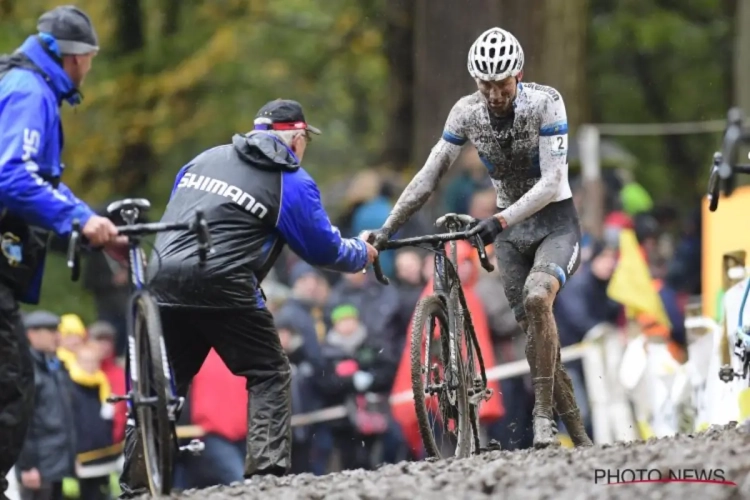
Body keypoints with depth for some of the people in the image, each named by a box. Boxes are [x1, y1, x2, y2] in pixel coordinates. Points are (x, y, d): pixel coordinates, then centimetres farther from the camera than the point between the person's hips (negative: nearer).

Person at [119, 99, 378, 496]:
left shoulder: (206, 158, 21)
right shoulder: (291, 182, 4)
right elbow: (323, 248, 10)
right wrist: (362, 254, 29)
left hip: (162, 280, 5)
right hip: (221, 285, -5)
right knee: (269, 375, 8)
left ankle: (135, 485, 14)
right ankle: (268, 471, -5)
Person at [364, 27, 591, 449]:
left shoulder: (545, 103, -22)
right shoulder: (467, 112, -9)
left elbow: (552, 182, -28)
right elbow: (430, 176, -6)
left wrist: (500, 221, -39)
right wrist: (388, 228, -14)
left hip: (555, 220, -5)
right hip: (510, 228, 5)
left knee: (536, 298, -31)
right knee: (533, 331, 2)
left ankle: (543, 414, -24)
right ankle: (579, 436, 13)